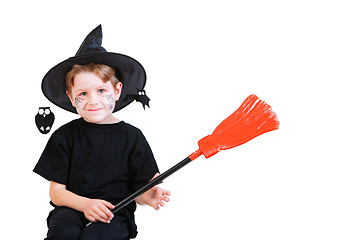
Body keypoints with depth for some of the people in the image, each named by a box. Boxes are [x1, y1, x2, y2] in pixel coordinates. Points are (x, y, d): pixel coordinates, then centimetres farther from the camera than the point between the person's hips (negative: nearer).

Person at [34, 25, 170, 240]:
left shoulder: (132, 136, 4)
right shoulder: (65, 136, 5)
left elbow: (139, 190, 5)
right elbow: (57, 191, 3)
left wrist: (147, 197, -20)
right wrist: (86, 204, -16)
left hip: (115, 215, -1)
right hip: (73, 208, 1)